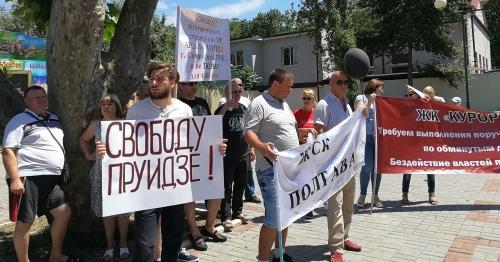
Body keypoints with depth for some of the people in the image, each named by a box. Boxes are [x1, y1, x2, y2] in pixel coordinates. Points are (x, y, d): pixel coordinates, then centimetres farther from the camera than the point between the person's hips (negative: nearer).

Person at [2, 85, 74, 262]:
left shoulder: (55, 120, 17)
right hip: (27, 178, -7)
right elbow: (8, 151, -12)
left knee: (64, 212, 9)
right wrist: (15, 179, -21)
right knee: (24, 222, 0)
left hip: (50, 179, 8)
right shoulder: (19, 121, -5)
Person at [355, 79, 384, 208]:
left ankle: (375, 196, 13)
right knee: (367, 167, -11)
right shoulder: (361, 98, 7)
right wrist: (370, 100, -8)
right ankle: (362, 195, 2)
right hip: (366, 137, -5)